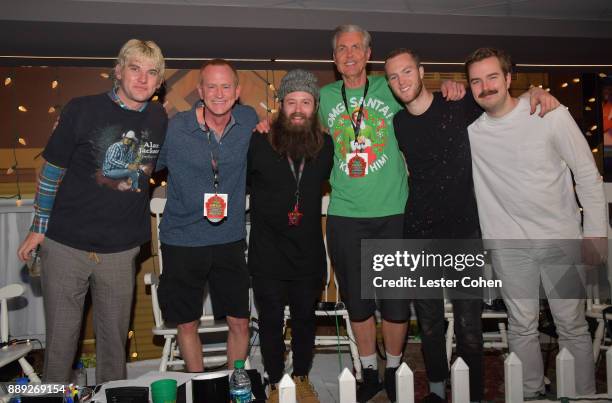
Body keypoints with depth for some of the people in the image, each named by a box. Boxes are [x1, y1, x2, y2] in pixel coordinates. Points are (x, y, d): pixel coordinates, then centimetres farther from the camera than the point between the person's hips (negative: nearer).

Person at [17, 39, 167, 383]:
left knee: (115, 337, 15)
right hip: (66, 244, -2)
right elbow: (52, 170, 0)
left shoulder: (159, 118, 2)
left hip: (121, 250, 3)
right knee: (61, 336, 9)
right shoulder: (83, 109, -7)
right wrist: (38, 229, 3)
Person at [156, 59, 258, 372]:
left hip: (230, 239, 2)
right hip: (182, 241, -1)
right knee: (187, 324, 12)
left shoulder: (248, 121, -3)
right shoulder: (174, 128, -10)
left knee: (240, 323, 9)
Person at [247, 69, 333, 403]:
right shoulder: (258, 143, -12)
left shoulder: (326, 145, -1)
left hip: (309, 253, 3)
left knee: (305, 319, 18)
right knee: (271, 321, 12)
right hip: (267, 254, -2)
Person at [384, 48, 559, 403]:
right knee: (429, 323, 13)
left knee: (469, 326, 0)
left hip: (464, 232, -2)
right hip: (419, 236, 3)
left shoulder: (459, 106, -2)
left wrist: (536, 92, -5)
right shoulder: (394, 124, 5)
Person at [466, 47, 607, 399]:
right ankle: (531, 393, 28)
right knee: (522, 327, 11)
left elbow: (588, 174, -3)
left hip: (561, 238, -1)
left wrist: (596, 232, -6)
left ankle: (585, 395, 26)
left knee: (573, 326, 8)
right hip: (509, 243, 2)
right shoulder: (468, 126, -2)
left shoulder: (551, 114, -7)